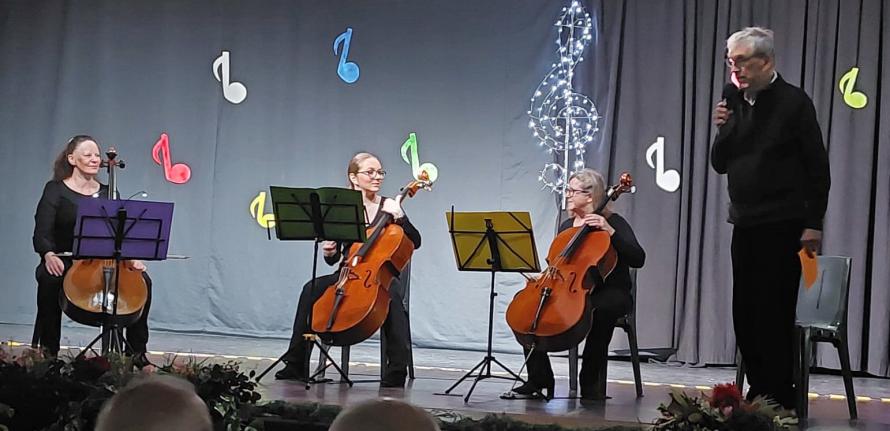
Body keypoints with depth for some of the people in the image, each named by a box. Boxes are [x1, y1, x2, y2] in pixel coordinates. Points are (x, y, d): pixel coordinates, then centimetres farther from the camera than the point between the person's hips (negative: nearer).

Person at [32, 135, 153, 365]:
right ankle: (48, 349, -24)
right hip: (65, 262, -3)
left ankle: (137, 351, -13)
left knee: (143, 280, -23)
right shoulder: (55, 190, 3)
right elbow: (42, 234, -6)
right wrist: (49, 255, -28)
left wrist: (130, 257, -10)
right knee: (50, 278, -38)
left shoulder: (108, 194, 14)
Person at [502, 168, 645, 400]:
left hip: (610, 293, -6)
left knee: (599, 310, -41)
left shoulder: (613, 223, -4)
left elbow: (638, 259, -17)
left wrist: (609, 231, -24)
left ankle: (592, 383, -26)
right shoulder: (566, 226, 14)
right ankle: (539, 381, -14)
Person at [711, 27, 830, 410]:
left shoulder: (793, 102, -6)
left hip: (782, 227, -6)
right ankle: (759, 393, 17)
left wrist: (814, 223, -11)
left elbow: (817, 168, -6)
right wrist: (722, 129, -5)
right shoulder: (735, 103, 10)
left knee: (773, 316, -6)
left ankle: (779, 399, 2)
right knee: (745, 316, 7)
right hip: (745, 225, 6)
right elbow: (720, 164, 14)